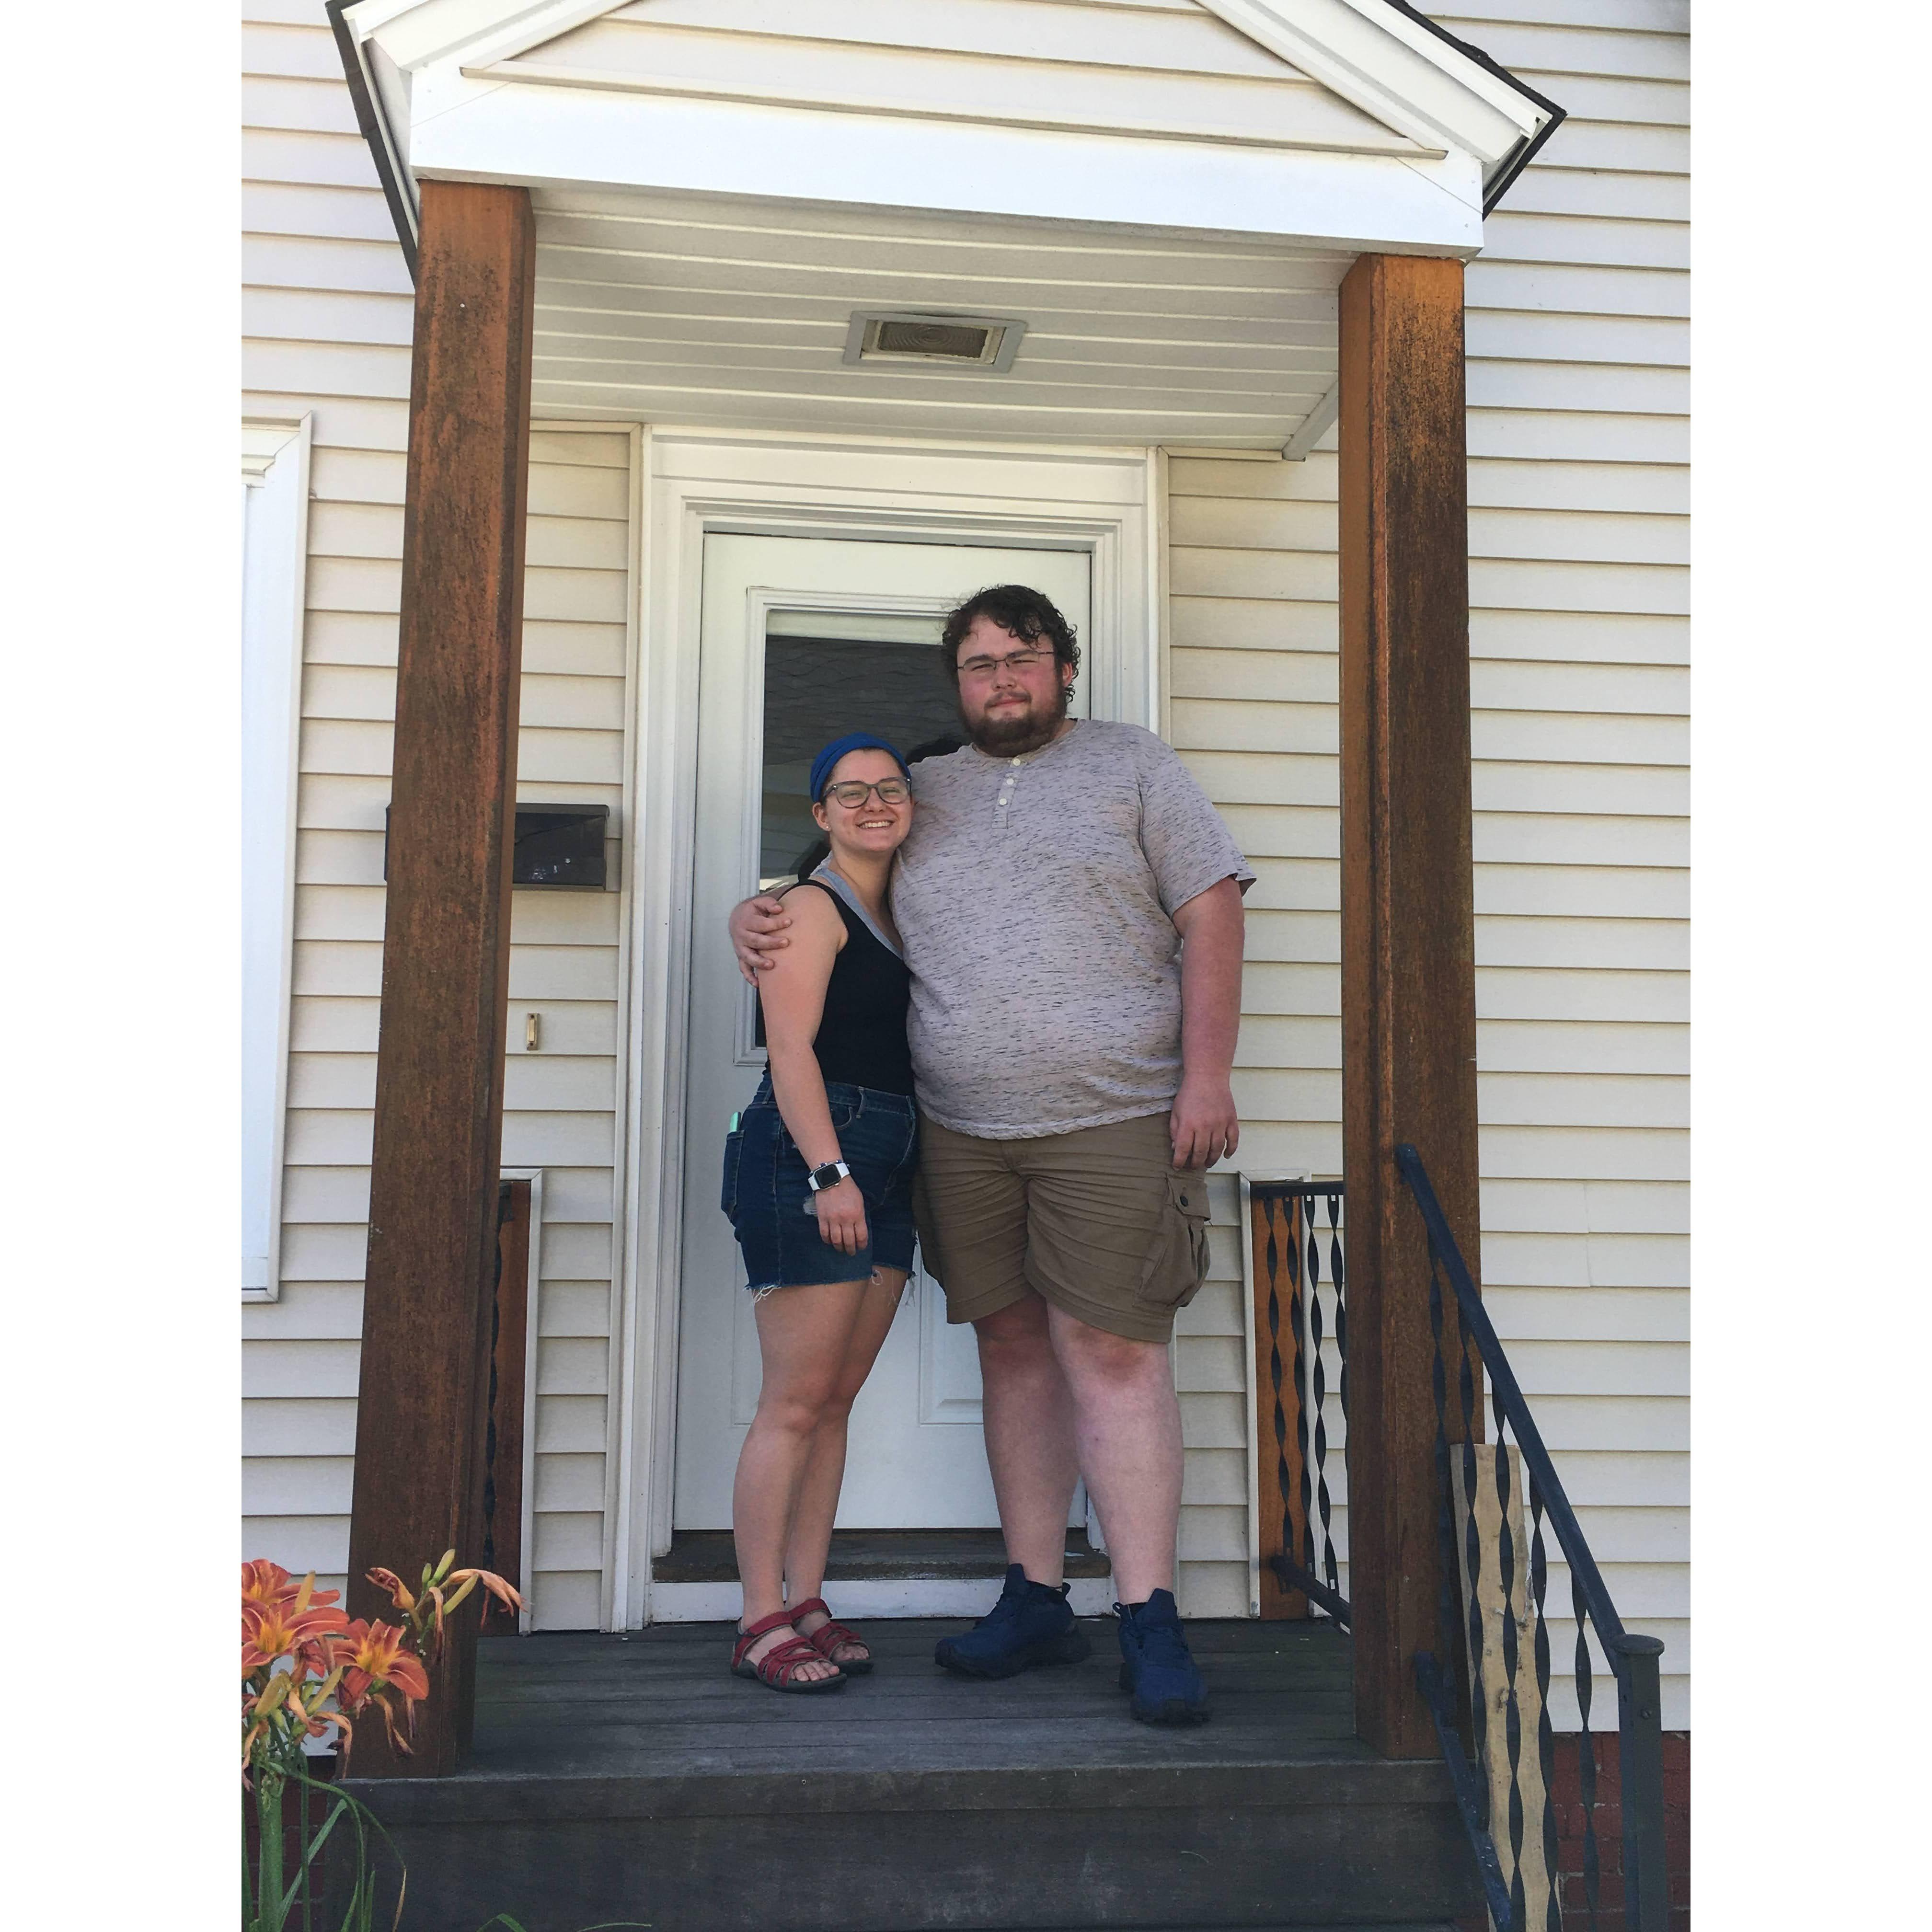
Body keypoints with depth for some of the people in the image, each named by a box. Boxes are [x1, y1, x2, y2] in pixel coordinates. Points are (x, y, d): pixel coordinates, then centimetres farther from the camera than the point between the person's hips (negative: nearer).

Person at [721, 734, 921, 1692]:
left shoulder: (897, 916, 20)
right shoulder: (812, 906, -4)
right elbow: (792, 1050, -13)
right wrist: (828, 1172, -22)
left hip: (883, 1165, 8)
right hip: (808, 1152, -8)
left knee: (835, 1400, 9)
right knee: (796, 1401, -7)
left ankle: (807, 1604, 15)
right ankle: (762, 1622, 0)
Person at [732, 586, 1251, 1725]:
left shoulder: (1131, 766, 7)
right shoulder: (922, 795, 17)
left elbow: (1210, 914, 1)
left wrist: (1207, 1075, -9)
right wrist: (756, 919, 4)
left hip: (1113, 1119, -4)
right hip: (962, 1129, 4)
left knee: (1113, 1353, -8)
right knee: (1014, 1350, 8)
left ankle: (1151, 1619, -2)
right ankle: (1036, 1599, 18)